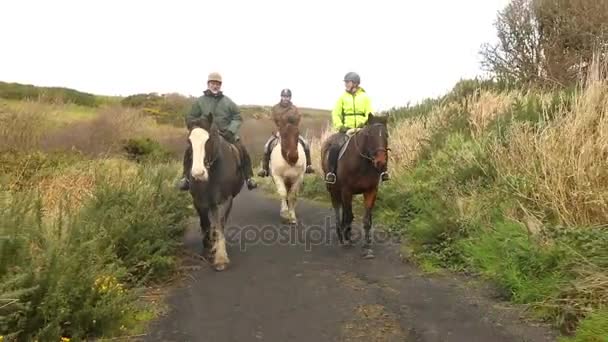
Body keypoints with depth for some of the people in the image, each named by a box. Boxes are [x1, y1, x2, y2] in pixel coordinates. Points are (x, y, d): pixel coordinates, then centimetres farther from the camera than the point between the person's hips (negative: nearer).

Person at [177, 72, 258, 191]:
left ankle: (248, 177, -3)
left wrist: (230, 131, -11)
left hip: (226, 134, 0)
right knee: (189, 151, -22)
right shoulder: (200, 101, 6)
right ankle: (186, 177, -7)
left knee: (243, 151, -17)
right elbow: (190, 119, 8)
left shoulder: (228, 102, 7)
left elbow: (237, 118, 6)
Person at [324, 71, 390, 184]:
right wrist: (340, 126, -12)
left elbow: (370, 114, 2)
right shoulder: (342, 97, 8)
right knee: (335, 148, -23)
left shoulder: (365, 97, 8)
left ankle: (382, 170, -2)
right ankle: (331, 172, -12)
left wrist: (364, 123, -17)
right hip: (346, 130, 0)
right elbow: (335, 113, 4)